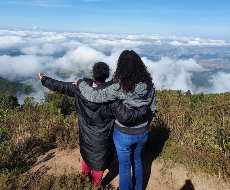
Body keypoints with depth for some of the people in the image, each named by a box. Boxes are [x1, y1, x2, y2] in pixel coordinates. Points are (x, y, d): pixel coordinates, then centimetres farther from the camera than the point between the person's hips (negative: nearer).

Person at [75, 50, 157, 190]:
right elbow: (153, 108, 2)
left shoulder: (119, 88, -27)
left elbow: (94, 97, -26)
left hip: (124, 134, -5)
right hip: (142, 133, 5)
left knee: (125, 167, 20)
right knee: (137, 161, 30)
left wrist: (80, 83, -8)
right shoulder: (149, 85, -11)